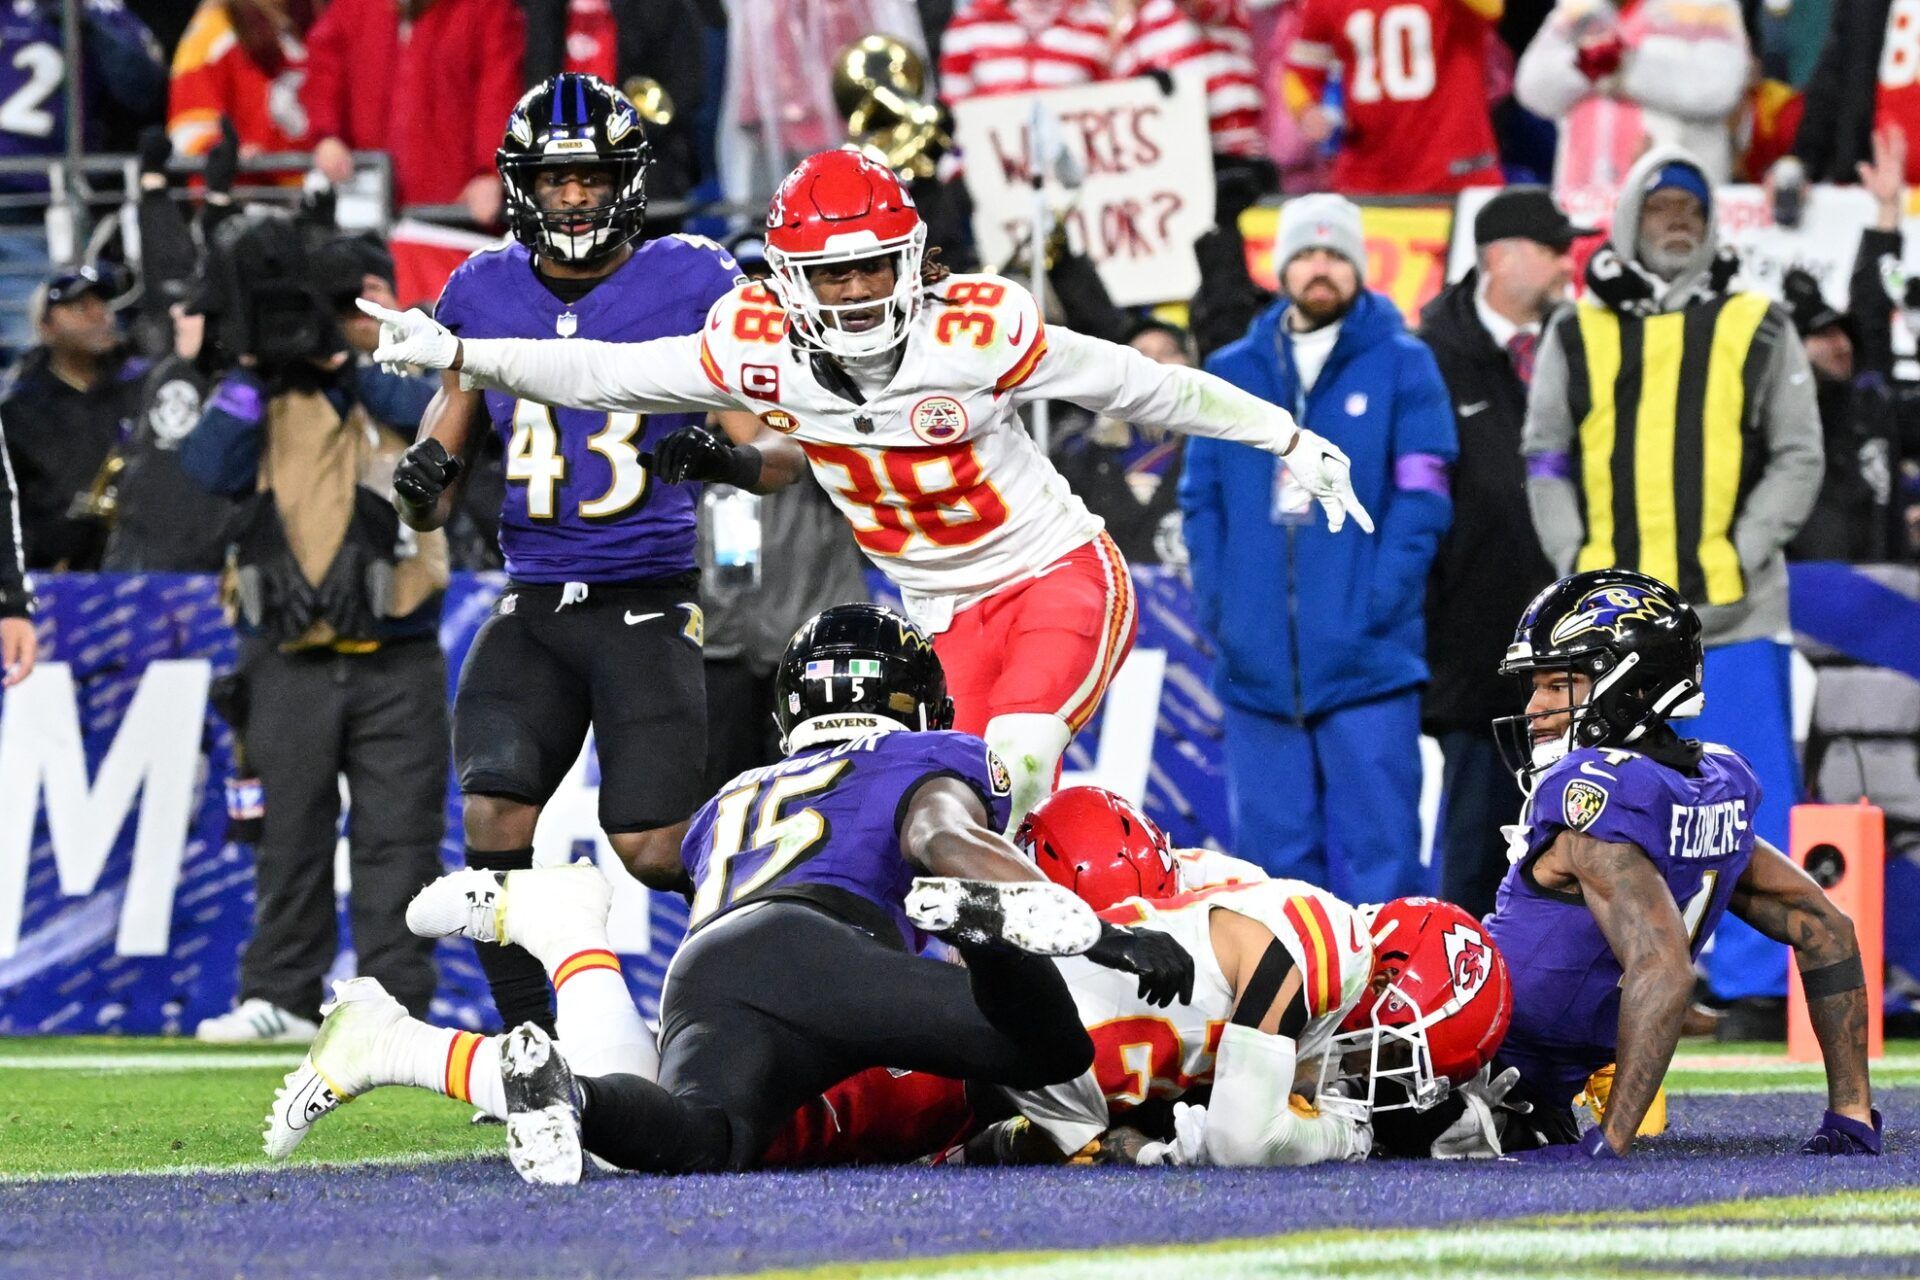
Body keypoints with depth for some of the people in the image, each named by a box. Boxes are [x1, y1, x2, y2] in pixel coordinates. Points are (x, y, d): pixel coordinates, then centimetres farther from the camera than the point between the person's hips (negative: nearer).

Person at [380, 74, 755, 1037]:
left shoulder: (690, 283, -3)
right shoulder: (484, 293, 7)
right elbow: (441, 472, 14)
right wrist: (424, 481, -10)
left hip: (649, 609, -3)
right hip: (533, 607, 3)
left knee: (651, 852, -10)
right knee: (494, 819, -16)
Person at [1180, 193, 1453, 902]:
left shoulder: (1402, 365, 3)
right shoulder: (1231, 374, 13)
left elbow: (1421, 498, -3)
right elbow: (1201, 500, 12)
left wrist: (1377, 604, -12)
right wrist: (1215, 606, 0)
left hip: (1365, 662, -3)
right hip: (1257, 661, 3)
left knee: (1379, 842, -4)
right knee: (1273, 847, 6)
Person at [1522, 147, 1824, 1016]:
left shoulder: (1758, 330, 9)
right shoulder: (1578, 334, 12)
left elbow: (1798, 459, 7)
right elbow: (1545, 461, 12)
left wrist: (1743, 557, -6)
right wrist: (1578, 564, -2)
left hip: (1730, 614, -1)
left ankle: (1754, 985, 0)